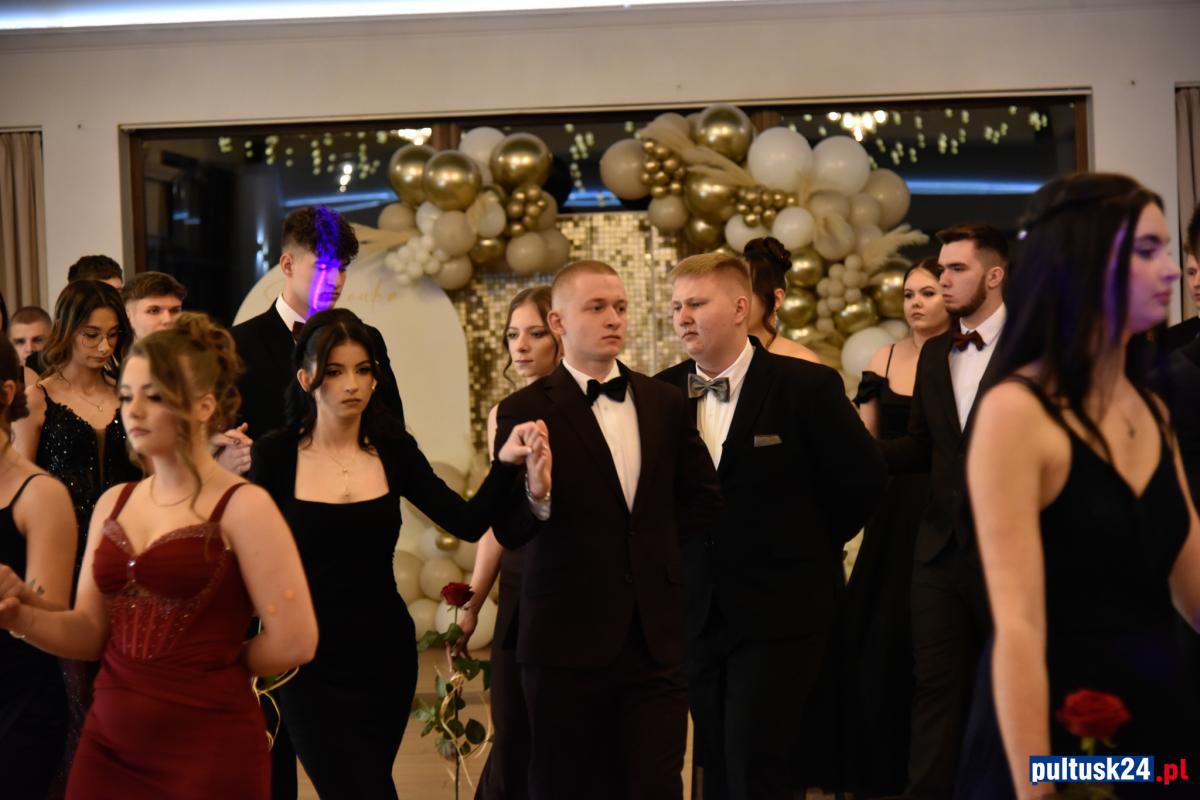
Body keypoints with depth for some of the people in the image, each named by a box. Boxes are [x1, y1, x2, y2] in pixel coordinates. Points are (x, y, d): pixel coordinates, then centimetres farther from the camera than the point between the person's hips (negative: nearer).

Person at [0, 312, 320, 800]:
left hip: (208, 747, -6)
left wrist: (215, 665, 3)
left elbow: (293, 642, -13)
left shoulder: (242, 506, -9)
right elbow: (92, 633, 10)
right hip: (108, 741, 6)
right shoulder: (113, 504, 10)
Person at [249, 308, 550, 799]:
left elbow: (469, 523, -4)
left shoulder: (394, 450, 2)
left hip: (384, 654, 3)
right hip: (309, 661, -3)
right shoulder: (275, 455, -5)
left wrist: (507, 463, -19)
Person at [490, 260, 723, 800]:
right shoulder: (526, 412, -5)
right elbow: (510, 533, -14)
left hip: (654, 637, 3)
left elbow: (702, 499, 19)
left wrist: (653, 545, 8)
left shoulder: (664, 403, 8)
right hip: (568, 640, -3)